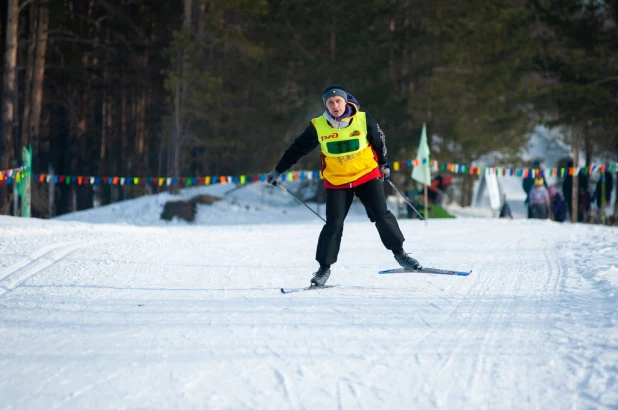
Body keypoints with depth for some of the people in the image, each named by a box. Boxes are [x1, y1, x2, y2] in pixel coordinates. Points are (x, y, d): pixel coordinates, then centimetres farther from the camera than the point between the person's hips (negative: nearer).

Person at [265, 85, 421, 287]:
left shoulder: (364, 120, -10)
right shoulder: (318, 127, -11)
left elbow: (379, 141, 8)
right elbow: (298, 148, -1)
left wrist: (384, 164, 20)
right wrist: (278, 171, 3)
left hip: (367, 175, 0)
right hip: (336, 181, 0)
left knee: (381, 215, -3)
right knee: (334, 224, -5)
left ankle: (399, 253, 14)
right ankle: (324, 267, 6)